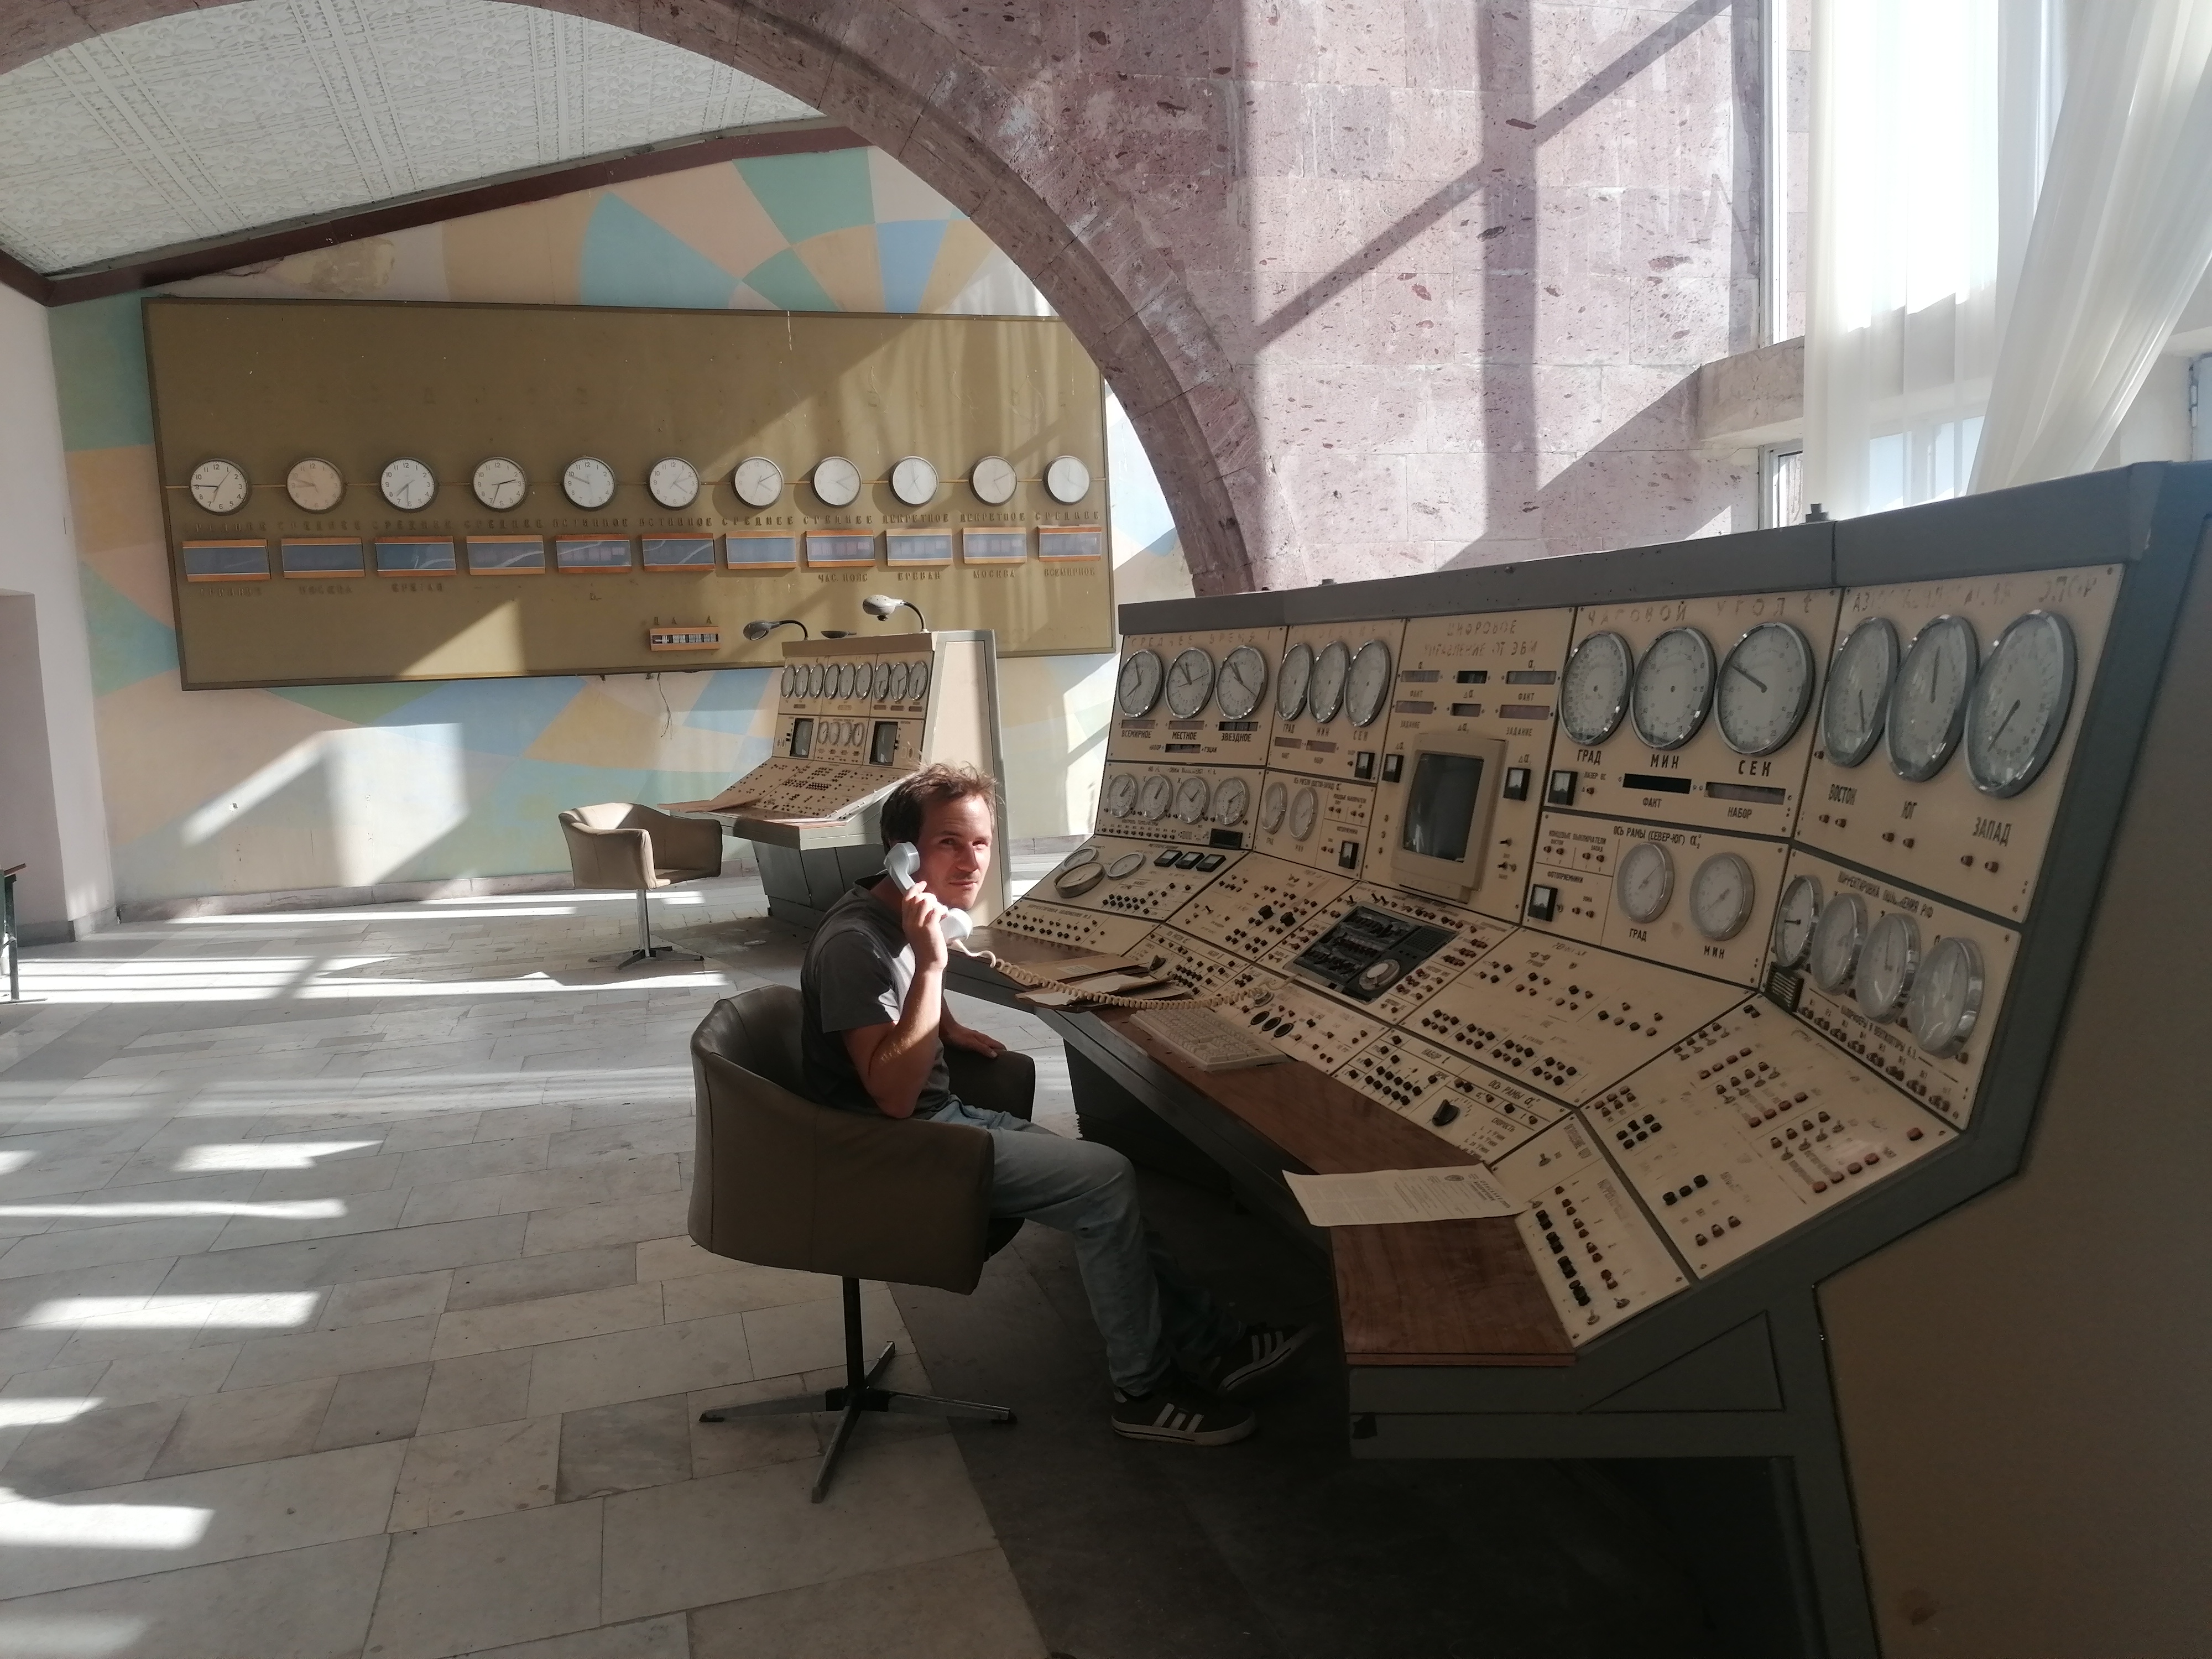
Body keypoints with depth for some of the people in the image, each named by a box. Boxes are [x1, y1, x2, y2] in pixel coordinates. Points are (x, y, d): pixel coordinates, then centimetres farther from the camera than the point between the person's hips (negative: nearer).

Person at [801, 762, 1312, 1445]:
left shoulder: (900, 917, 4)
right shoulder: (857, 941, -25)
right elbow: (893, 1095, -30)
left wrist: (947, 1029, 12)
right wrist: (930, 963, -35)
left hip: (942, 1114, 10)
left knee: (1101, 1182, 7)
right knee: (1107, 1180, -13)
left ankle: (1210, 1344, 17)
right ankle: (1146, 1390, 2)